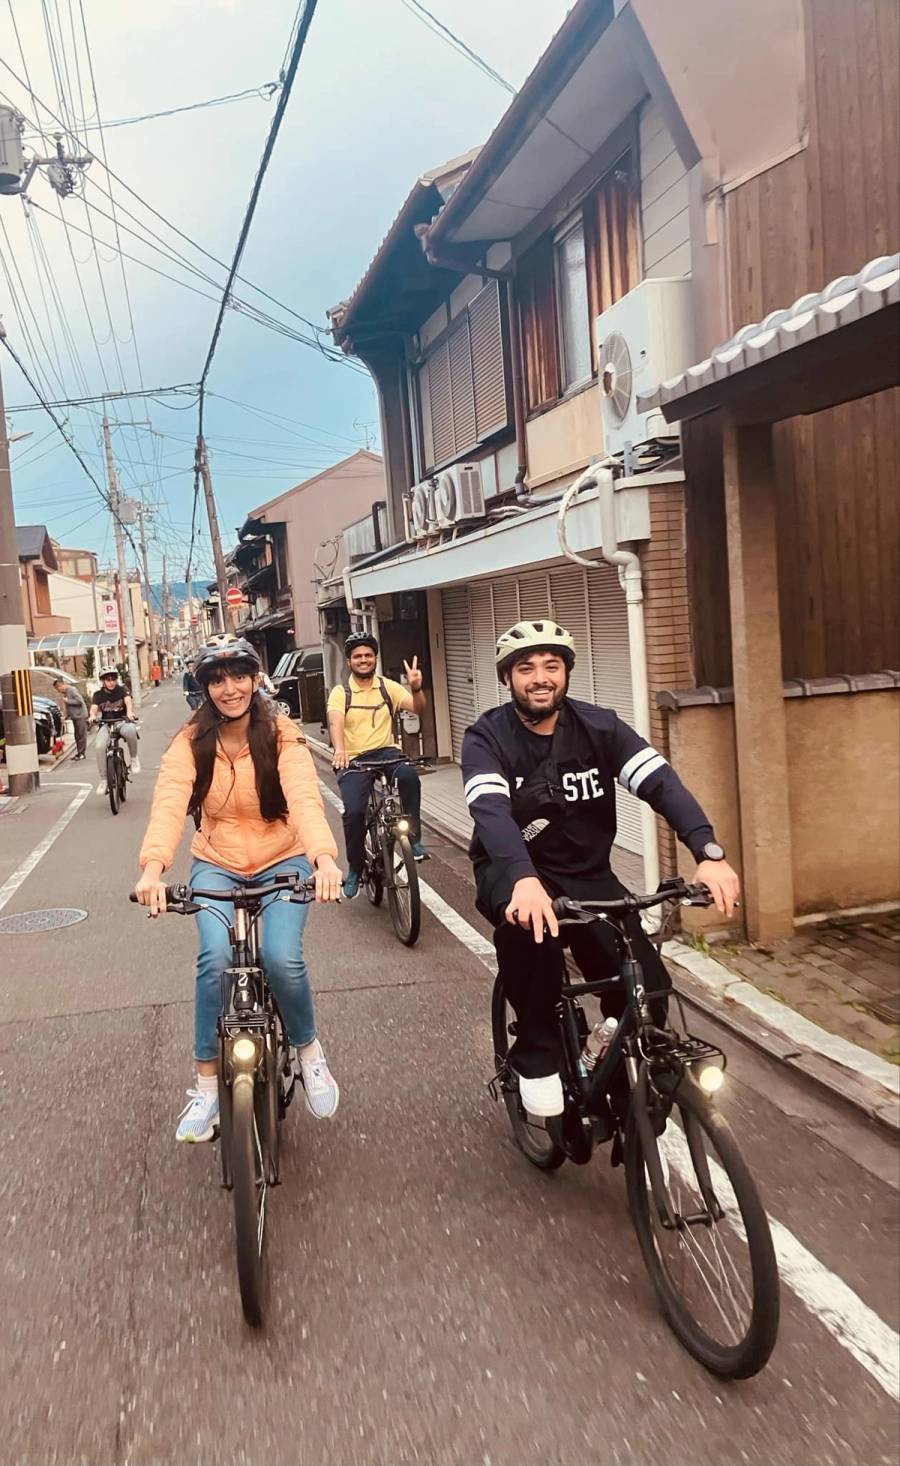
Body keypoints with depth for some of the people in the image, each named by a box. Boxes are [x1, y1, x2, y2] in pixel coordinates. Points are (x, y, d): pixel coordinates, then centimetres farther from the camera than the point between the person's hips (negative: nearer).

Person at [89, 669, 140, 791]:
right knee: (99, 746, -27)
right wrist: (92, 716, -40)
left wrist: (129, 712, -43)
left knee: (130, 731, -39)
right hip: (106, 724, 2)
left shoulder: (122, 689, -1)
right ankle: (103, 779, -13)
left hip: (122, 721, -1)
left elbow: (128, 700, -20)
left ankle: (133, 758, -12)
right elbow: (94, 707, -15)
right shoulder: (98, 694, 2)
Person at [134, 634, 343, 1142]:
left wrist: (324, 856, -49)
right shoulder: (191, 742, -10)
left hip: (282, 862, -1)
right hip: (217, 866, 1)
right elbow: (169, 804, -26)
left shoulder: (282, 735, -13)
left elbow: (305, 798, -30)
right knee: (216, 957, -24)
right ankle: (207, 1082, -5)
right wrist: (153, 867, -45)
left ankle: (309, 1051, 8)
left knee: (283, 959, -23)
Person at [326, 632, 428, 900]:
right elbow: (335, 722, -15)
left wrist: (416, 687, -27)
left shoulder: (388, 686, 8)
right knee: (354, 811, -20)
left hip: (386, 752, 1)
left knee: (408, 775, -33)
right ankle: (354, 867, 5)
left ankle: (413, 838, -19)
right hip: (353, 760, 0)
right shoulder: (340, 692, 4)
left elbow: (418, 709, -4)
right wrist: (339, 750, -36)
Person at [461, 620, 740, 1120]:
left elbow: (660, 780, -20)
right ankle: (537, 1056, -12)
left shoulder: (598, 725, -6)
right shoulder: (486, 737, -13)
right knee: (528, 924, -38)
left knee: (647, 988, -16)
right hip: (513, 870, -2)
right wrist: (525, 879, -52)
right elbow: (491, 810, -31)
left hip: (585, 872, 3)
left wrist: (709, 853, -38)